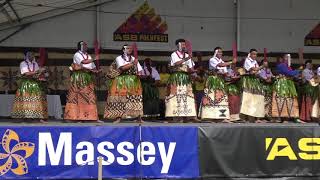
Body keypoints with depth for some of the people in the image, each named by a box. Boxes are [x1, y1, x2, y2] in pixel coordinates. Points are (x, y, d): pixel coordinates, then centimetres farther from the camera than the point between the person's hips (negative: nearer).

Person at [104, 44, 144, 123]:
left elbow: (140, 70, 11)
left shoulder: (134, 59, 17)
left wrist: (139, 74, -10)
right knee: (120, 98, -10)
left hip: (134, 81, 3)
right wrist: (132, 63, -12)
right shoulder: (119, 58, 5)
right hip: (122, 82, -3)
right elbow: (122, 68, -12)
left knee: (136, 98, -7)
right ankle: (119, 117, -8)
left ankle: (139, 117, -8)